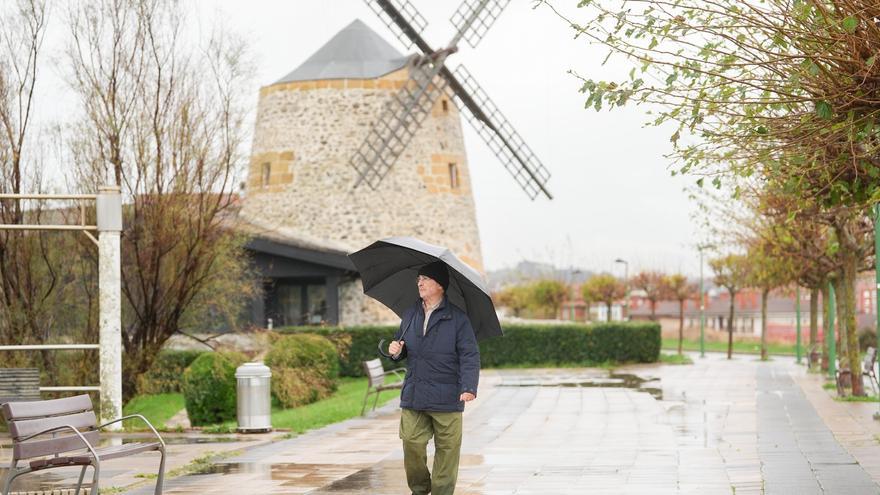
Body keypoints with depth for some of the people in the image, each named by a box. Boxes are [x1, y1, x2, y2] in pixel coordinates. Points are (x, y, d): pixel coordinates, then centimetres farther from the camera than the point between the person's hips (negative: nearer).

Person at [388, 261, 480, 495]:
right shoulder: (410, 315, 13)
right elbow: (401, 347, 23)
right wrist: (396, 351, -1)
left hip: (446, 398, -4)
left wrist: (469, 387, -20)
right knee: (412, 445, -1)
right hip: (413, 397, 4)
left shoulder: (457, 318, -2)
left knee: (447, 449, 1)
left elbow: (470, 356, -7)